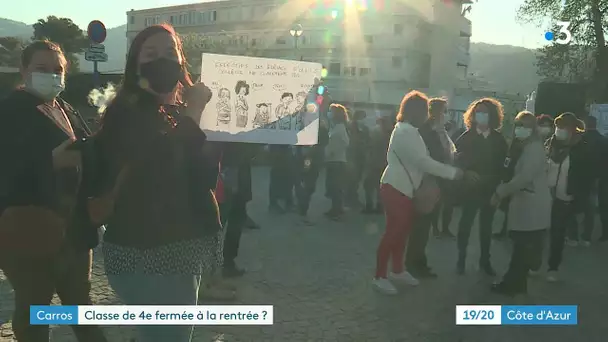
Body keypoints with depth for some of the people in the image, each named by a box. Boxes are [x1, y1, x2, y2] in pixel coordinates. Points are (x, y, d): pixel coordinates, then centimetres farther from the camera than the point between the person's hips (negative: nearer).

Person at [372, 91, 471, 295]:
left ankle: (397, 270, 28)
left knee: (403, 230, 15)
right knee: (393, 232, -5)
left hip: (405, 188, 10)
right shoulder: (404, 133, -20)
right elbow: (423, 161, -25)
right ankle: (379, 277, 4)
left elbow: (421, 161, 12)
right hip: (395, 188, -10)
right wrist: (453, 172, -20)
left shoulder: (410, 131, 12)